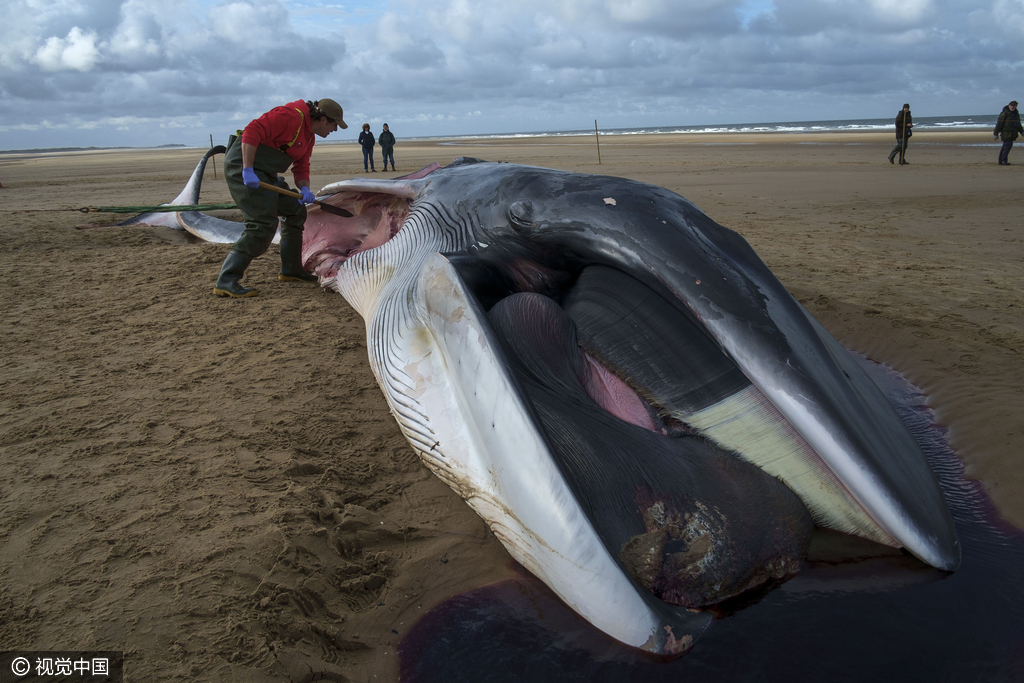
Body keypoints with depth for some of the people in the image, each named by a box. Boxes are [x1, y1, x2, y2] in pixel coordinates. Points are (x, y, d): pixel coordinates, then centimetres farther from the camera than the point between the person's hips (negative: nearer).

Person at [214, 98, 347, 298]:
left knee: (295, 211, 16)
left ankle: (291, 270, 27)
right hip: (243, 163, -11)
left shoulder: (309, 137, 16)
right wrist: (247, 170, -29)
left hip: (264, 172, 11)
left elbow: (301, 167, 17)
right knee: (263, 223, -18)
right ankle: (226, 282, -17)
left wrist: (304, 189, -6)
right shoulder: (291, 115, -16)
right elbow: (253, 130, -24)